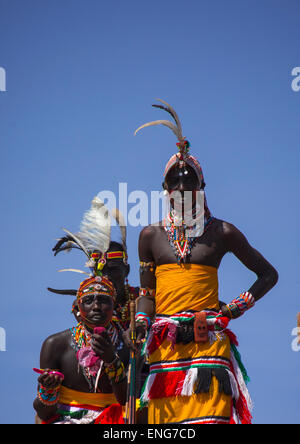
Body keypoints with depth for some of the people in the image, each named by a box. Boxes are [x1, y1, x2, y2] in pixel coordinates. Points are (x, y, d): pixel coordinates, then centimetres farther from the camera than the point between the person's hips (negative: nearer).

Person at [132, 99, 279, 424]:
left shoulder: (222, 233, 9)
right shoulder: (151, 235, 15)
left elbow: (268, 275, 16)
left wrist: (239, 306, 3)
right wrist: (142, 319, -2)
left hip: (209, 340, -2)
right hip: (164, 345, 2)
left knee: (210, 415, -15)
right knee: (165, 416, -5)